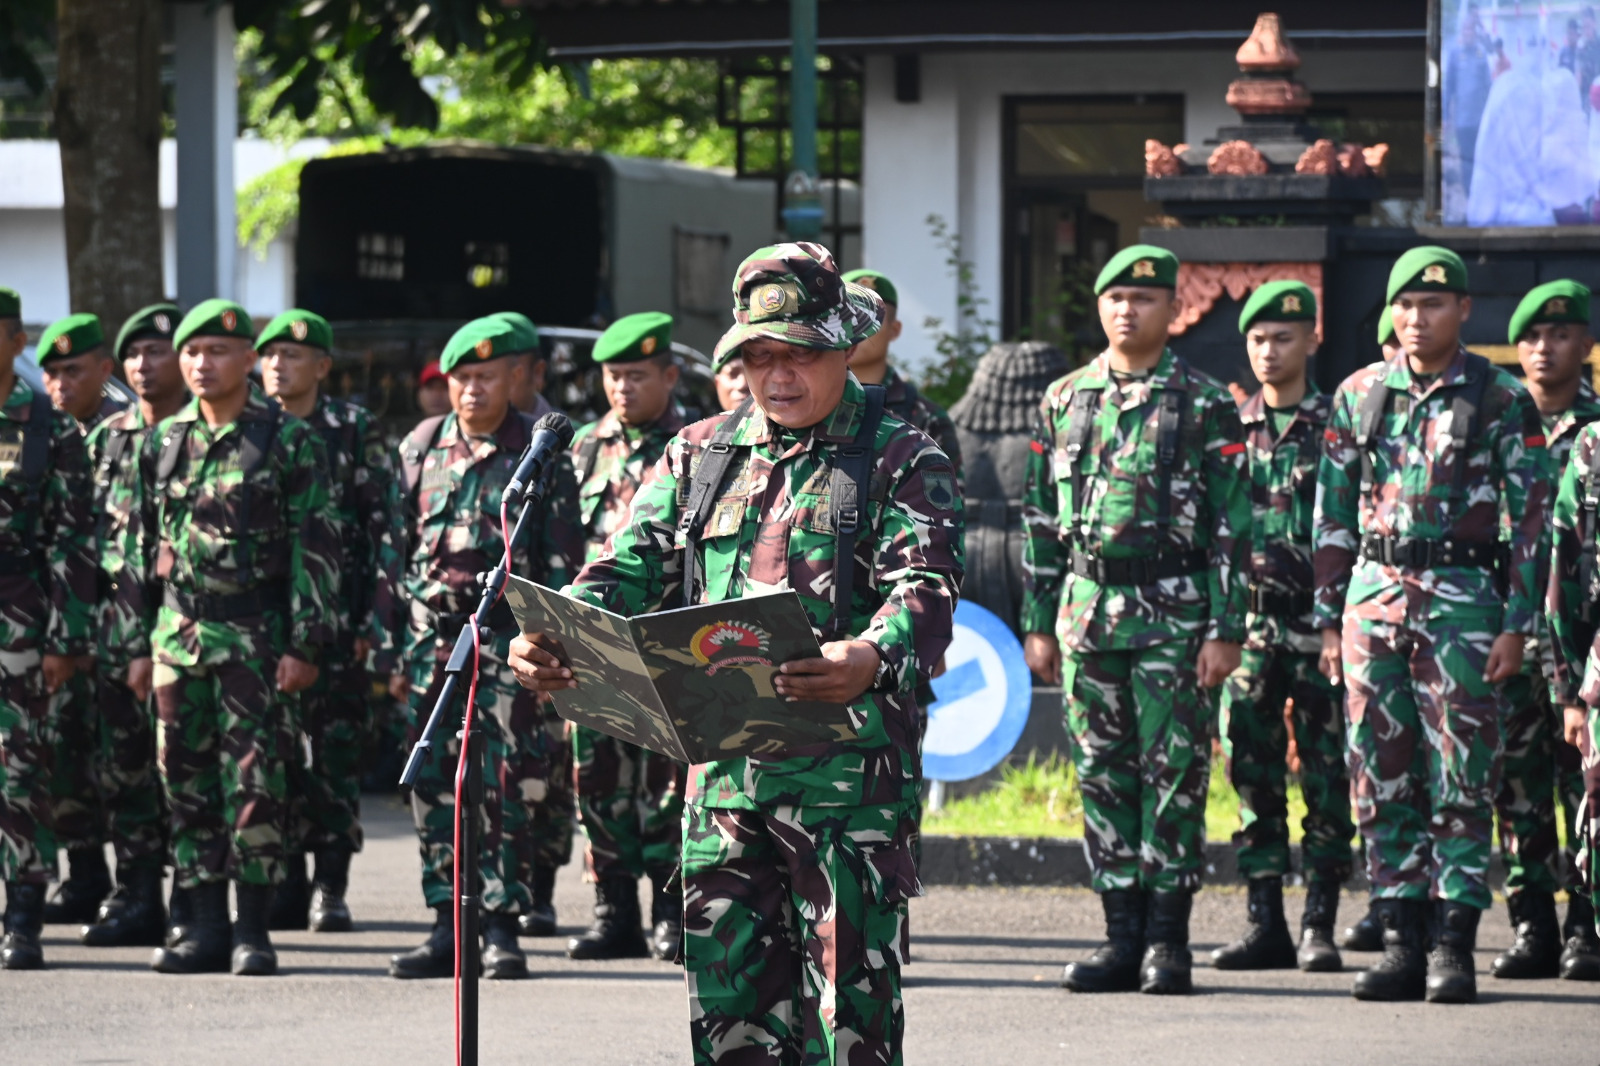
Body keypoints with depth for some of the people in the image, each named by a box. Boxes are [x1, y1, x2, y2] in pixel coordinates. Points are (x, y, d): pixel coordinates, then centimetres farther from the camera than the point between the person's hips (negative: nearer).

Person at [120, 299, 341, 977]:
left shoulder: (289, 440, -2)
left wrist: (306, 643, -10)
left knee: (254, 781, -7)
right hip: (177, 634, 5)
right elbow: (139, 547, 16)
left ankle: (253, 930, -2)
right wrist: (139, 643, 12)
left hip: (254, 635, -5)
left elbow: (316, 547, -4)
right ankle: (205, 926, 11)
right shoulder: (162, 443, 12)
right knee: (187, 781, 5)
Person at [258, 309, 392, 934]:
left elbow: (381, 527, -1)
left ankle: (331, 887, 2)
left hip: (334, 613, -3)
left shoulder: (355, 430, 1)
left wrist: (369, 618, -8)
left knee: (334, 751, -3)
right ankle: (287, 880, 10)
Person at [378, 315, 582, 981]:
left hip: (509, 643, -4)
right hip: (432, 641, 4)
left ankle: (502, 929, -1)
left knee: (510, 789, -6)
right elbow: (395, 555, 13)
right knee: (435, 788, 5)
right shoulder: (421, 449, 11)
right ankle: (447, 928, 11)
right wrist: (393, 651, 9)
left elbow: (563, 562, 1)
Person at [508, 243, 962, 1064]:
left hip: (850, 768, -5)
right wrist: (551, 640, -12)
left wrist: (871, 659, -37)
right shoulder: (699, 457, 16)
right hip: (723, 769, 5)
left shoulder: (901, 462, 1)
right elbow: (631, 567, 10)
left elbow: (926, 593, -13)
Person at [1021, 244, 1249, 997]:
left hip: (1175, 614, -4)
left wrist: (1226, 631, -10)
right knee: (1103, 777, 5)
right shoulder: (1063, 401, 11)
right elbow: (1040, 519, 14)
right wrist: (1038, 623, 9)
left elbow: (1231, 525, -3)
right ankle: (1123, 936, 10)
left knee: (1174, 775, -3)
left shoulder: (1205, 406, -1)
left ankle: (1168, 941, 2)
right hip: (1087, 612, 4)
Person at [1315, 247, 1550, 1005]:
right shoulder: (1359, 396, 10)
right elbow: (1333, 514, 14)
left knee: (1462, 781, -4)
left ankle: (1454, 949, -1)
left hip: (1463, 601, -4)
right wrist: (1330, 620, 9)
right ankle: (1400, 944, 8)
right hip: (1374, 598, 4)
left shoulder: (1502, 401, -1)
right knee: (1383, 780, 3)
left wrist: (1516, 625, -8)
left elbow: (1532, 516, -2)